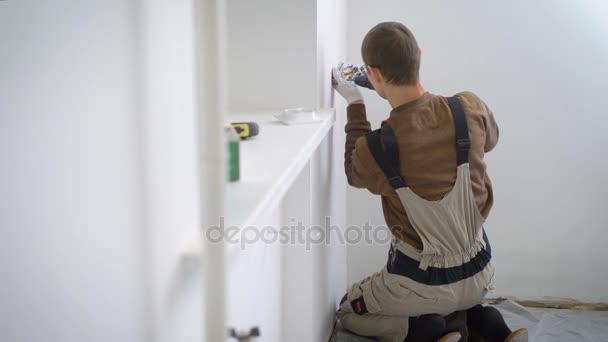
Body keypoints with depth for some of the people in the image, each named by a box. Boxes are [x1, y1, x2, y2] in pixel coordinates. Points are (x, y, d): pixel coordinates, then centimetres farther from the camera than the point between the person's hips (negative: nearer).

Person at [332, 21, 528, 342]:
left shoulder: (374, 149, -27)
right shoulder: (470, 108, -18)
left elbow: (355, 172, 1)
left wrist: (355, 105, 7)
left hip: (425, 284, -4)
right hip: (480, 274, 4)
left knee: (347, 311, 24)